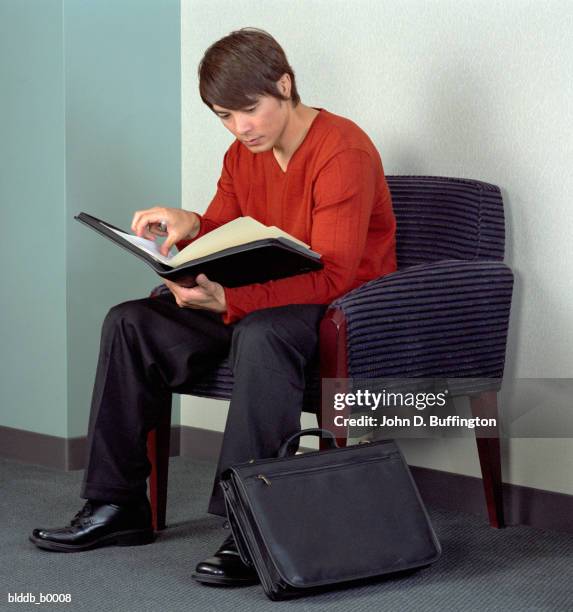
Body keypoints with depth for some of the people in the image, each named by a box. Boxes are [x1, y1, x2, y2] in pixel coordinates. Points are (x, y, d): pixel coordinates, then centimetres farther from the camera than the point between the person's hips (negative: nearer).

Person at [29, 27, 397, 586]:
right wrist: (190, 227, -14)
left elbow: (331, 277, -27)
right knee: (130, 322, -5)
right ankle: (117, 505, -3)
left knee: (261, 331, -41)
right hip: (262, 300, 8)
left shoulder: (342, 152, -19)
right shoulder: (243, 156, 8)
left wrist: (228, 299, -39)